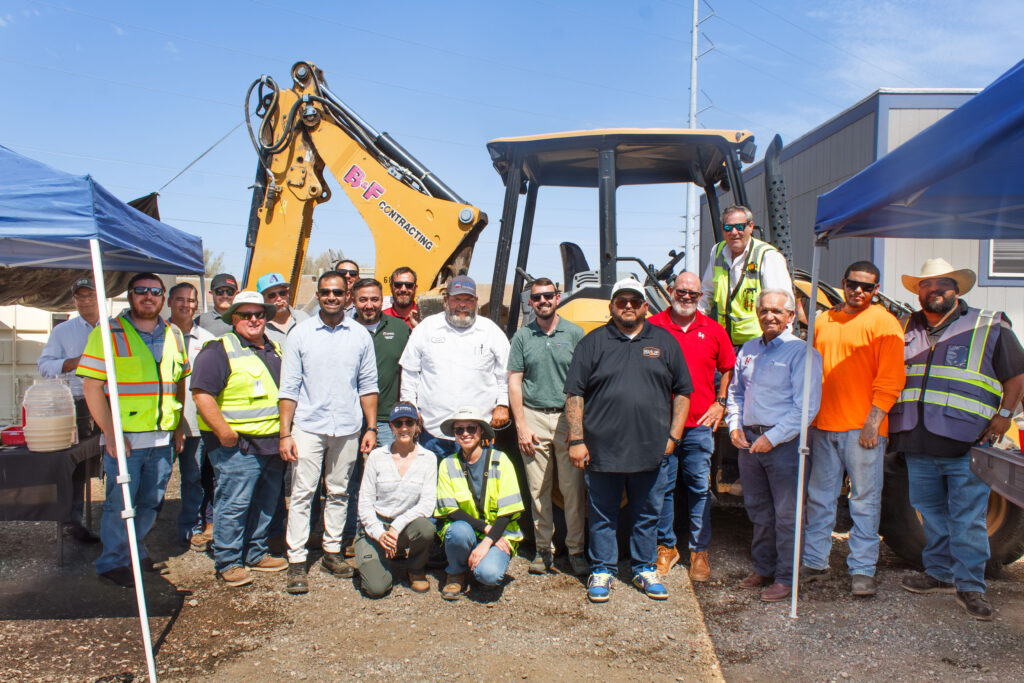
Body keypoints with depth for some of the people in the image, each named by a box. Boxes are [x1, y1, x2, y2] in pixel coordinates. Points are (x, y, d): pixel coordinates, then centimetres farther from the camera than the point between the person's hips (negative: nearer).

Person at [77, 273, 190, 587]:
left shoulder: (173, 334, 10)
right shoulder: (108, 333, -6)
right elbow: (91, 386, -10)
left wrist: (179, 424, 12)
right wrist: (110, 433, -15)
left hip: (162, 437, 5)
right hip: (124, 437, -5)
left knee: (152, 501, 14)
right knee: (120, 502, 3)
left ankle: (135, 550, 33)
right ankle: (112, 562, 19)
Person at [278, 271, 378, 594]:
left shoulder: (360, 335, 6)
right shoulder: (300, 333, 1)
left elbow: (368, 385, 10)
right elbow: (289, 388, 0)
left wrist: (371, 428, 4)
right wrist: (285, 434, -6)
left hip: (347, 428, 2)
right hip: (308, 426, -2)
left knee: (339, 492, 11)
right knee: (302, 493, -2)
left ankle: (332, 552, 23)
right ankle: (296, 561, 5)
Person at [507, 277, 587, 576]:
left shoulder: (574, 333, 4)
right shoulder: (522, 336, 7)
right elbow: (514, 382, 6)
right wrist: (521, 426, -1)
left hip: (568, 418, -1)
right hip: (534, 418, 1)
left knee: (573, 489, 0)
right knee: (539, 489, 5)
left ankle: (575, 549, 11)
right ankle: (543, 548, 17)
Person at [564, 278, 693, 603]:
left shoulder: (664, 342, 9)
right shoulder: (593, 342, 4)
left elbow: (682, 392, 11)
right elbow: (574, 394, 1)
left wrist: (673, 436, 4)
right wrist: (576, 440, -5)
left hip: (650, 451, 2)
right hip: (601, 450, -1)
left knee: (647, 514, 13)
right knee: (602, 515, 8)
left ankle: (645, 569, 29)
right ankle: (602, 571, 23)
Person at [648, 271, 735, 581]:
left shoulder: (713, 330, 8)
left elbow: (728, 370, 17)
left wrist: (720, 404, 6)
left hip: (700, 425, 1)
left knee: (699, 488, 7)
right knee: (662, 487, 6)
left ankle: (699, 550, 19)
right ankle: (666, 547, 20)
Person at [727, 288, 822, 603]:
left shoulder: (801, 353, -8)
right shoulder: (748, 350, 12)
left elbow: (806, 408, -14)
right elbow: (735, 392, 23)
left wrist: (773, 437, -16)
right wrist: (735, 426, 8)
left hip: (783, 443, -6)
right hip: (748, 440, 6)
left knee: (786, 514, 0)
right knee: (757, 509, 16)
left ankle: (785, 578, 13)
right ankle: (762, 568, 30)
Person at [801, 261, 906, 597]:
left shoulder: (883, 323, -2)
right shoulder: (824, 321, 14)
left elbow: (890, 379, -8)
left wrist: (874, 422, -15)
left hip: (862, 427, -5)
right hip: (823, 425, 5)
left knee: (865, 499, 1)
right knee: (819, 496, 11)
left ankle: (862, 570, 10)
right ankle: (814, 562, 22)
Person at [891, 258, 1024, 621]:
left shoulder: (988, 326, 4)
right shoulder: (905, 330, 13)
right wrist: (891, 422, 12)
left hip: (966, 445, -4)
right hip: (918, 445, 4)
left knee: (967, 518, -3)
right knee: (931, 513, 14)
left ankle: (970, 586, 8)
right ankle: (940, 573, 28)